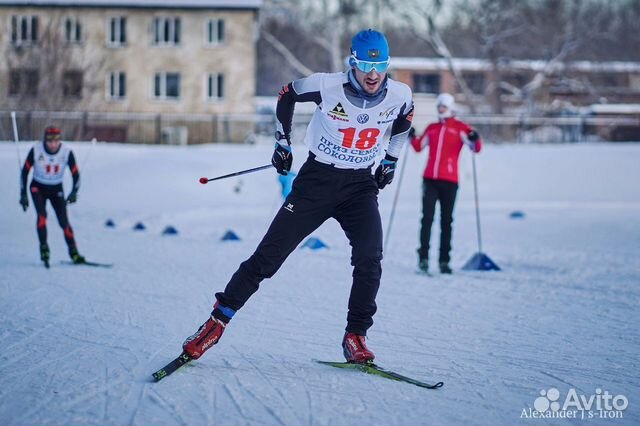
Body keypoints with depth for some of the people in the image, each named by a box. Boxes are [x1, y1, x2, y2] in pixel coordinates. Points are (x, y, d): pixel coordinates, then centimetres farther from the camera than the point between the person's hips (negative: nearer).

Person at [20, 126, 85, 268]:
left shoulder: (67, 152, -19)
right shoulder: (36, 150, -20)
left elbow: (75, 174, -11)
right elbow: (25, 171, -9)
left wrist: (74, 192, -28)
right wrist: (23, 194, -10)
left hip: (57, 189, 1)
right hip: (38, 187, -1)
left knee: (64, 220, -10)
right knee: (42, 214, -24)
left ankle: (73, 252, 0)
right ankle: (43, 247, -14)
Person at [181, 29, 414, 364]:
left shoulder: (399, 96, -9)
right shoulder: (328, 86, -18)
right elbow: (286, 95, 2)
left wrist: (390, 161, 16)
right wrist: (283, 142, 5)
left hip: (361, 186, 2)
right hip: (317, 179, -2)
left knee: (370, 258, -19)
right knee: (270, 254, -5)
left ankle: (355, 336, -6)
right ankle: (218, 320, 4)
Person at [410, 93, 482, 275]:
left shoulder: (460, 128, 3)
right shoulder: (432, 128, 15)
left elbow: (476, 148, -6)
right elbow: (418, 146, 26)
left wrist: (475, 139, -27)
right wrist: (412, 137, 7)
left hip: (449, 181, -3)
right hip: (430, 179, 3)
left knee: (446, 221, 2)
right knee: (427, 218, -5)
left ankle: (444, 261, 5)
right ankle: (423, 258, -5)